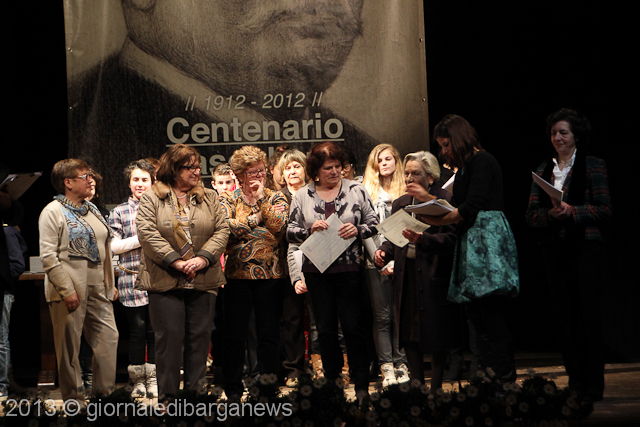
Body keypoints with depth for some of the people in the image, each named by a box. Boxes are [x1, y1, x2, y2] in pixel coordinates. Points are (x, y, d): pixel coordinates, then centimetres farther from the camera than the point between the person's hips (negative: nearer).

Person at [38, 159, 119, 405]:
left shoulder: (92, 209, 17)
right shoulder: (53, 212, -6)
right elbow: (48, 256, -13)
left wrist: (110, 283, 16)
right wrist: (66, 290, -18)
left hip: (97, 287, 7)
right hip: (70, 288, -7)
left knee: (108, 336, 2)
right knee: (69, 343, -1)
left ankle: (105, 390, 11)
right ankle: (72, 396, 8)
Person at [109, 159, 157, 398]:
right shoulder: (119, 212, 6)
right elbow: (113, 246, -2)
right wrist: (142, 239, -10)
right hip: (132, 279, -2)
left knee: (155, 330, 3)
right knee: (137, 331, 0)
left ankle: (153, 380, 12)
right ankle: (138, 381, 9)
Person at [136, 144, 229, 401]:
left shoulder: (209, 198, 12)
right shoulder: (152, 197, 2)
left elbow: (222, 230, 5)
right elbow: (147, 232, -9)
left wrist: (203, 258, -11)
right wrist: (174, 261, -16)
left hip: (203, 281, 3)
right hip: (165, 281, -3)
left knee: (200, 336, 4)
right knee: (169, 336, -3)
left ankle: (194, 393, 13)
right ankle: (167, 396, 4)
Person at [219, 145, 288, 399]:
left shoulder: (276, 198, 8)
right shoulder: (229, 200, 6)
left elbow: (280, 227, -10)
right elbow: (225, 228, -12)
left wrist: (260, 199, -10)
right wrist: (256, 220, -9)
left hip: (270, 274, 1)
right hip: (238, 273, 0)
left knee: (269, 333, 3)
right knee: (235, 333, 3)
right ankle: (233, 388, 11)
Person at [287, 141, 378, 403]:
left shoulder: (356, 190, 4)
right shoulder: (302, 196, 6)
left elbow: (373, 223, 6)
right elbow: (290, 232, 7)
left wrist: (357, 230, -13)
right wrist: (310, 230, -11)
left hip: (349, 268, -2)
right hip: (316, 271, 2)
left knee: (353, 325, -3)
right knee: (325, 328, 8)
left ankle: (361, 384, 4)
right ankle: (332, 379, 18)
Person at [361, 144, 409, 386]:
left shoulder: (406, 191, 11)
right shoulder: (367, 191, 10)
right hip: (376, 263, 0)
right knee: (382, 316, -1)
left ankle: (401, 364, 3)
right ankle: (386, 367, 0)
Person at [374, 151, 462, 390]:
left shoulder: (445, 201, -5)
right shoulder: (400, 204, 16)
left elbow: (450, 238, -14)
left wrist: (421, 239, -27)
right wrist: (383, 252, 0)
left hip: (434, 274, -6)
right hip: (406, 275, 6)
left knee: (436, 334, -2)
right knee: (409, 335, 5)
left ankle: (436, 387, 7)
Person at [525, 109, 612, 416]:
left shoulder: (593, 165, 1)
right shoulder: (543, 169, 13)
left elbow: (605, 210, -5)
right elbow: (531, 214, 8)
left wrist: (572, 211, -18)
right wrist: (551, 214, -12)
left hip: (585, 247, -4)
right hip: (554, 249, 5)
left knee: (588, 315, -6)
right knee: (565, 317, 6)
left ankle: (592, 388, -2)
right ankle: (575, 384, 12)